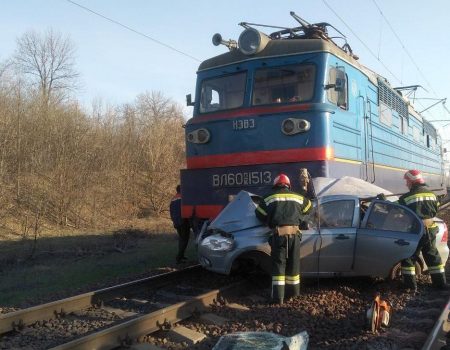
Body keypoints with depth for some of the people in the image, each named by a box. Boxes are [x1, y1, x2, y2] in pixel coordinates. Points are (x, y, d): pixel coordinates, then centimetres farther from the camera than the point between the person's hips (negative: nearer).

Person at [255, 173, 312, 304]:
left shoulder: (269, 198, 8)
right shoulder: (298, 197, 15)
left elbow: (259, 214, 12)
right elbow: (309, 207, 30)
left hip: (279, 234, -2)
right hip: (294, 234, 2)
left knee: (278, 265, 3)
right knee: (293, 264, 15)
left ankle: (278, 296, 1)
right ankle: (293, 291, 26)